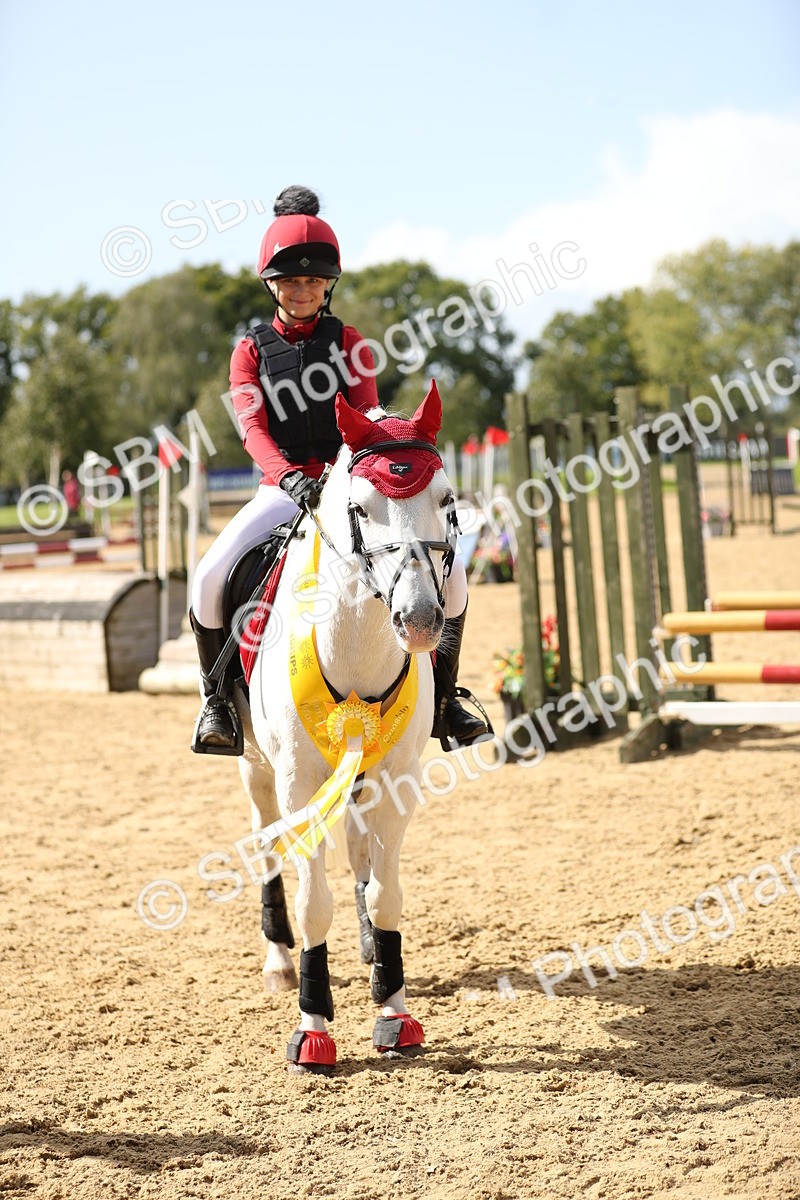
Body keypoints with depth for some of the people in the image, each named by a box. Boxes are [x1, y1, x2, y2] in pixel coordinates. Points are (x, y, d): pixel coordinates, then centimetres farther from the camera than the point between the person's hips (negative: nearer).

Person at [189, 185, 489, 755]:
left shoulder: (350, 342, 8)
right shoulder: (252, 351, 6)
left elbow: (367, 415, -3)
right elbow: (252, 428, -8)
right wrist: (290, 477, -28)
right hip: (283, 489, -1)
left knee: (448, 571, -17)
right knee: (211, 577, -25)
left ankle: (443, 697, -1)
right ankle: (218, 699, -3)